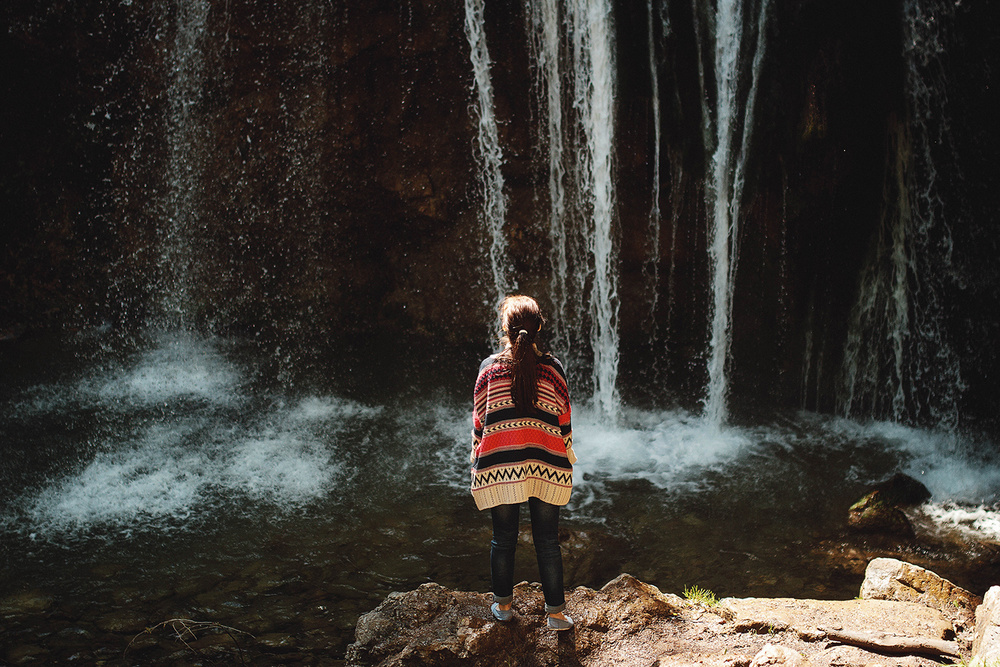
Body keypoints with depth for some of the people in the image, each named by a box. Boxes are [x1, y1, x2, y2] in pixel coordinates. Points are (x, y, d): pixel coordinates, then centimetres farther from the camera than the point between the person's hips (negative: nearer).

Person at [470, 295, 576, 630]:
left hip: (499, 464, 0)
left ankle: (503, 604, 25)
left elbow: (479, 418, 3)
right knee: (547, 541, 7)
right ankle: (555, 612, 12)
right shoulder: (552, 367, 0)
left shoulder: (490, 367, -1)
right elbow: (563, 419, 4)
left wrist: (478, 458, 14)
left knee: (503, 538, 12)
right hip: (545, 464, 0)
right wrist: (566, 458, 16)